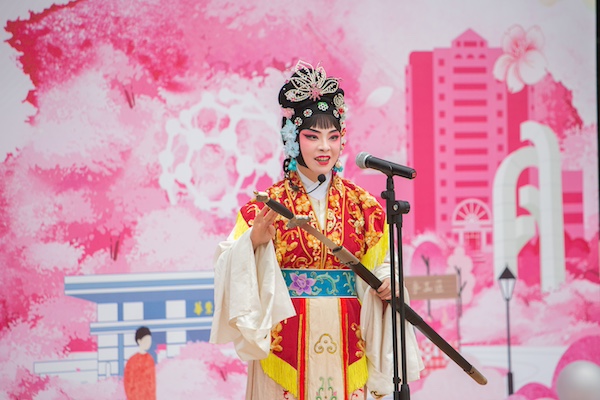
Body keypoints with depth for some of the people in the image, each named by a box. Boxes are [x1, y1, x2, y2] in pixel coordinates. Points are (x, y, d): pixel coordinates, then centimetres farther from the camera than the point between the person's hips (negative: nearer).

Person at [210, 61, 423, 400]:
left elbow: (381, 267, 8)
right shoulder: (267, 205, -1)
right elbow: (232, 269, -7)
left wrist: (387, 286, -13)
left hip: (345, 343, 2)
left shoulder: (363, 205, 7)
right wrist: (254, 242, -25)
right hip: (287, 343, -2)